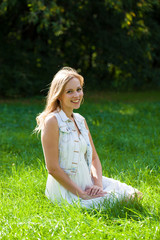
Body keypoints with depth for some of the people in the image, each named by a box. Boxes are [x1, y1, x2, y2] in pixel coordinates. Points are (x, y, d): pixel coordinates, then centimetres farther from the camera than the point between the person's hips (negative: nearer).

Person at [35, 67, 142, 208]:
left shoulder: (81, 121, 11)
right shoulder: (52, 121, -14)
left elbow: (94, 157, 14)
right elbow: (53, 168, -17)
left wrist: (98, 184, -6)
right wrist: (81, 194, -16)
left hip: (87, 183, 8)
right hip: (65, 190, -8)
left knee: (133, 195, -1)